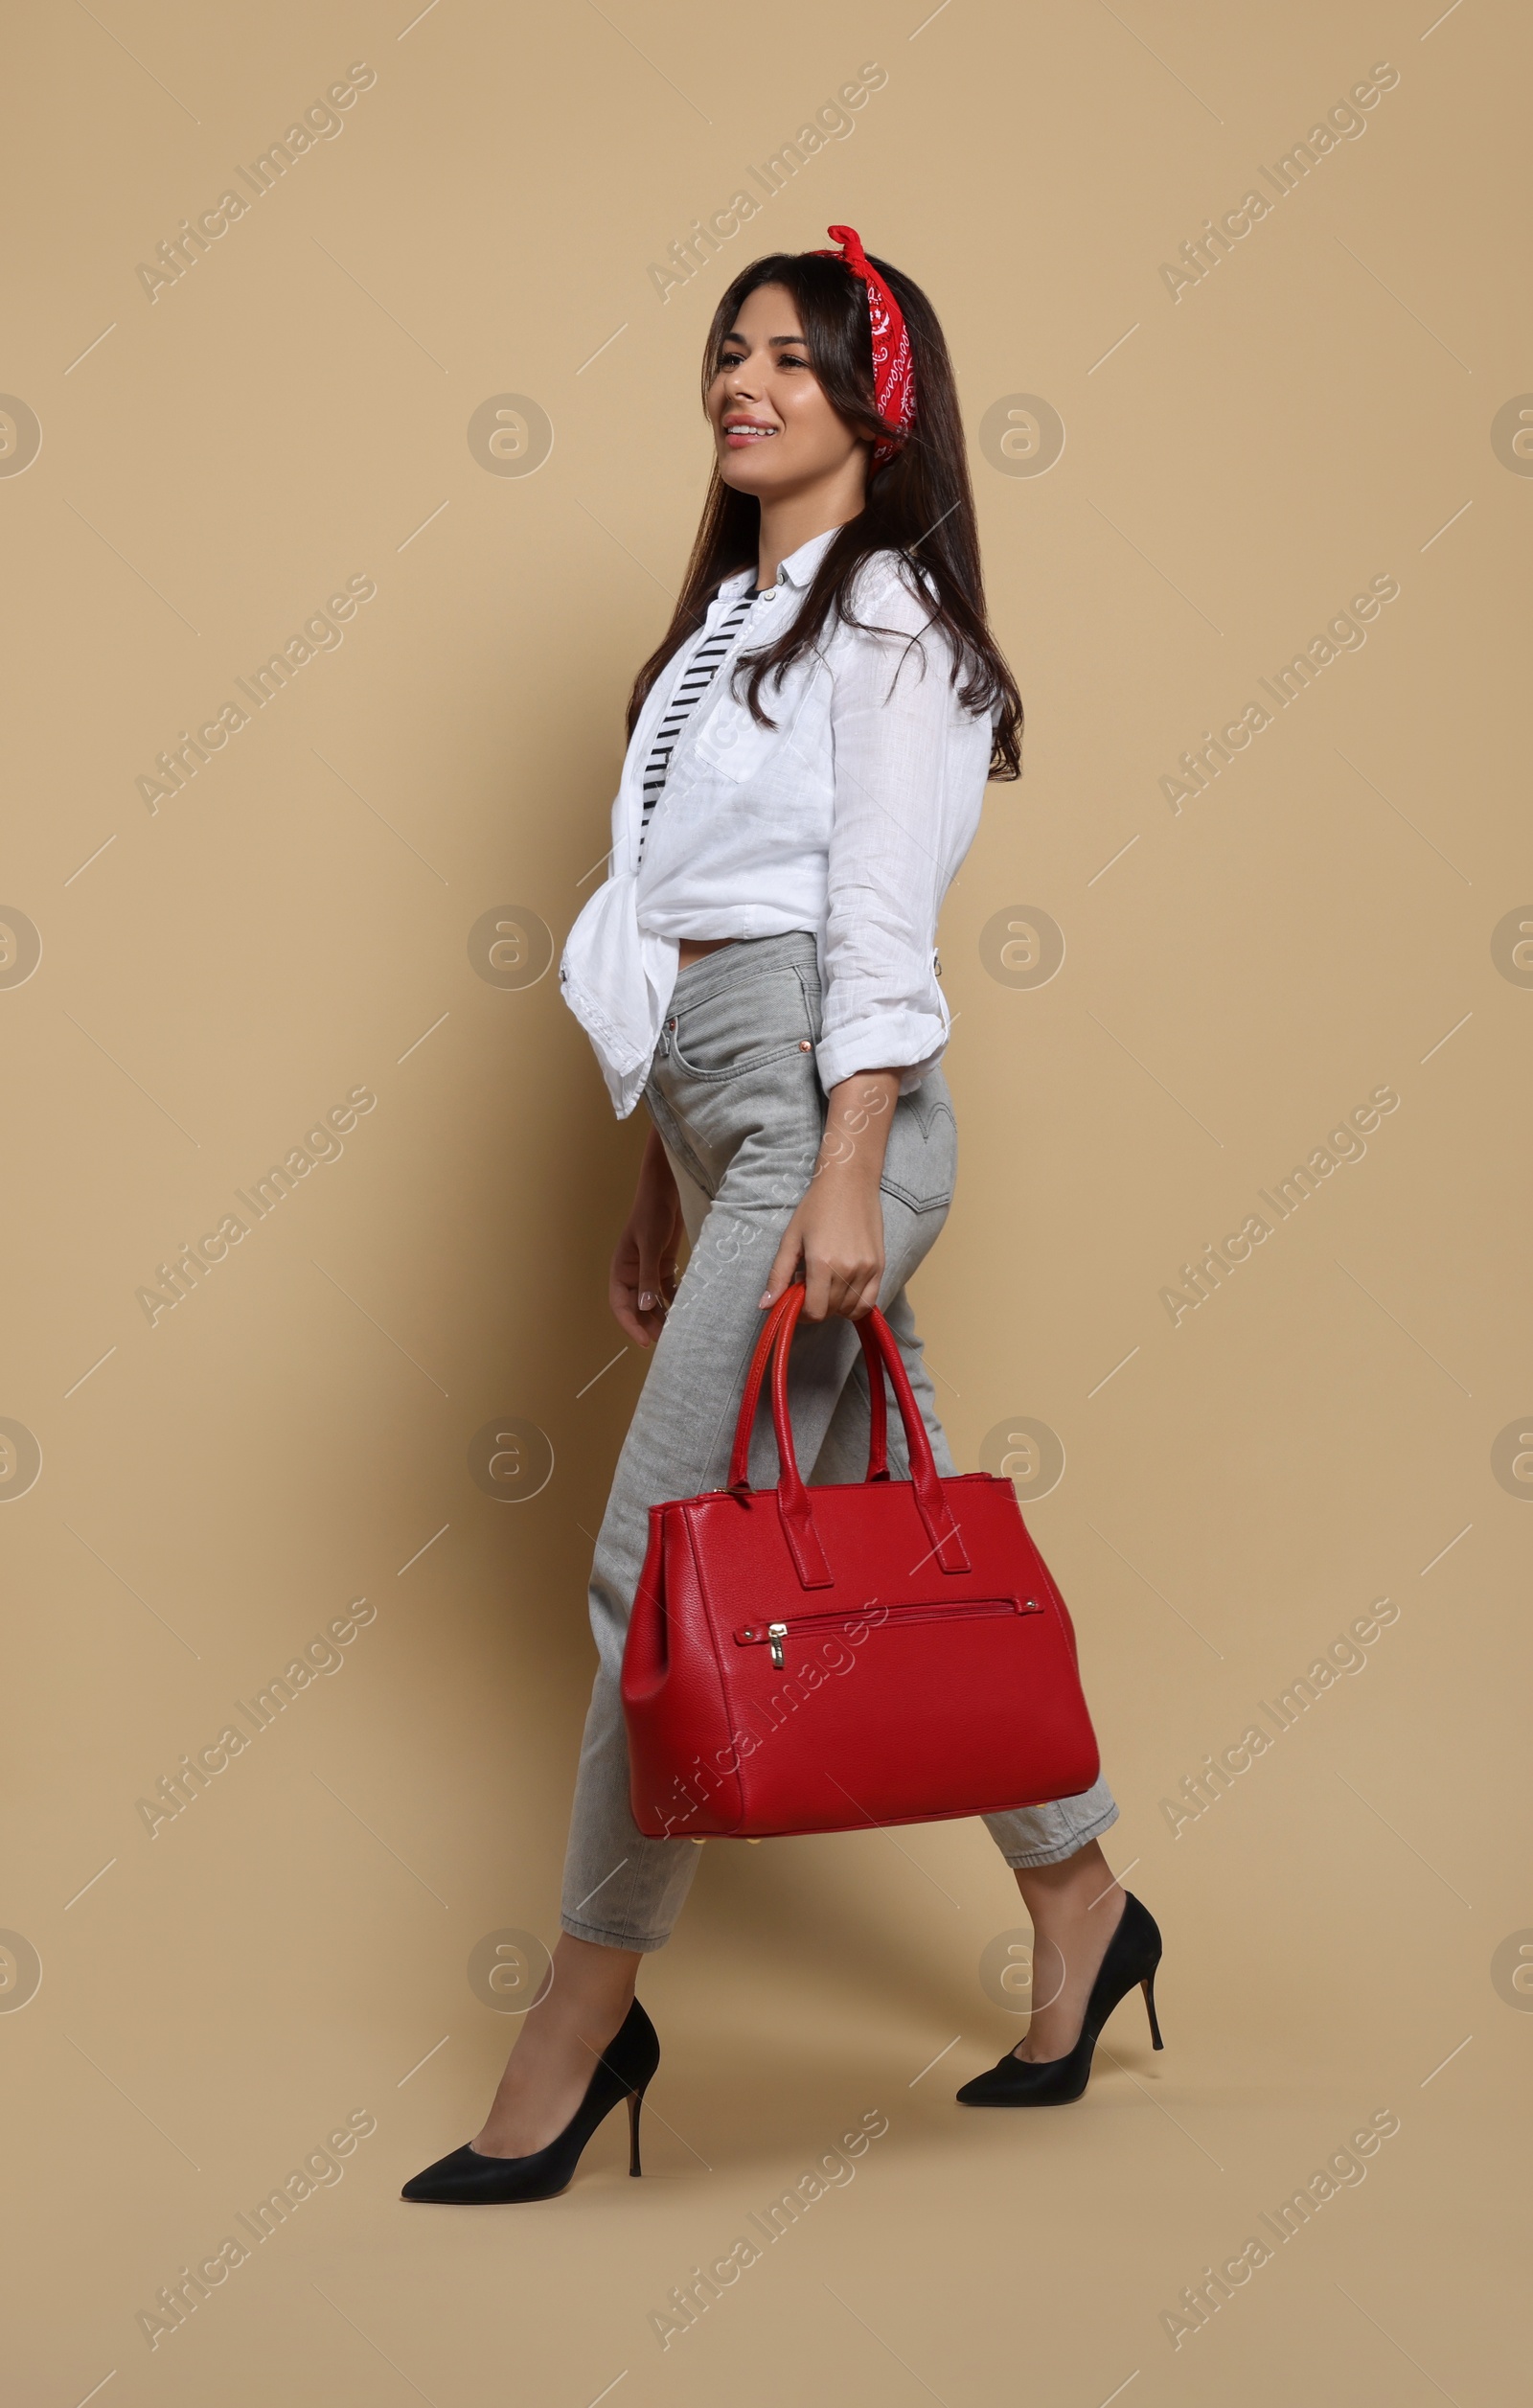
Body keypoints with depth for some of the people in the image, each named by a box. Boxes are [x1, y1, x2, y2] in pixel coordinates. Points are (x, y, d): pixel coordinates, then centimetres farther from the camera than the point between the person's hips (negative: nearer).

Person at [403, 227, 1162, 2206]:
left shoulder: (887, 612, -2)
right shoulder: (739, 615, 23)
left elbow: (881, 916, -13)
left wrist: (843, 1175, -21)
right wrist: (662, 1188, 19)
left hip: (824, 1106, -9)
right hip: (719, 1105, 9)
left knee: (660, 1558, -10)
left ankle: (585, 2015, 1)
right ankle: (1081, 1915, 26)